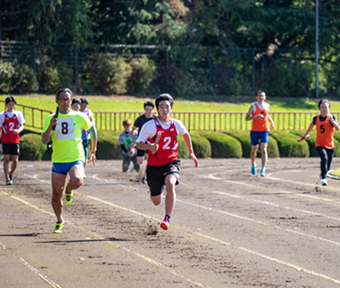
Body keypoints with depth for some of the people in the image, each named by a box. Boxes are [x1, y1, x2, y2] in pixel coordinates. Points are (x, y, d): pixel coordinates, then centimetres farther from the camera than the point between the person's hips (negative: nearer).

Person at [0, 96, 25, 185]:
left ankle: (11, 174, 28)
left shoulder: (18, 114, 6)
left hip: (15, 140, 1)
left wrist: (18, 130, -23)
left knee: (15, 160, 1)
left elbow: (22, 126, 1)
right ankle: (7, 179, -9)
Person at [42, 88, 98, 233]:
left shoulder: (78, 117, 0)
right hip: (58, 160, 2)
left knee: (77, 181, -33)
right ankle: (59, 221, 27)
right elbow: (44, 140, -6)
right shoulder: (51, 119, 2)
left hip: (76, 159, -2)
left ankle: (69, 190, 4)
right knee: (56, 195, 2)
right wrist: (50, 126, -23)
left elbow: (92, 129, 17)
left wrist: (93, 150, 17)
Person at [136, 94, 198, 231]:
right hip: (154, 165, 0)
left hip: (171, 162, 1)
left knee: (170, 185, -33)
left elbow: (186, 134, 21)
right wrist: (150, 146, -27)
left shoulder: (177, 124, -2)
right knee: (156, 201, 10)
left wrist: (191, 152, 20)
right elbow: (139, 144, -7)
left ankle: (167, 219, -27)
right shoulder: (150, 126, -11)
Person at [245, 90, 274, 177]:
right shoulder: (253, 106, -5)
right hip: (255, 131, -1)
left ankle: (263, 169, -22)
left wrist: (271, 121, 11)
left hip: (265, 130, 1)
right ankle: (253, 165, 41)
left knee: (263, 149, -15)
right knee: (254, 149, 12)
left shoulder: (267, 106, 6)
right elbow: (247, 118, -12)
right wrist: (255, 117, -28)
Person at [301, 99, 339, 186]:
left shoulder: (332, 117, -8)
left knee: (327, 168, 9)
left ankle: (323, 174, 41)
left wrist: (332, 121, -41)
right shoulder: (316, 118, 0)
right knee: (324, 158, -28)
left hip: (330, 145, 0)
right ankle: (323, 178, -32)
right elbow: (312, 124, 24)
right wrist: (306, 134, 36)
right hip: (319, 145, 0)